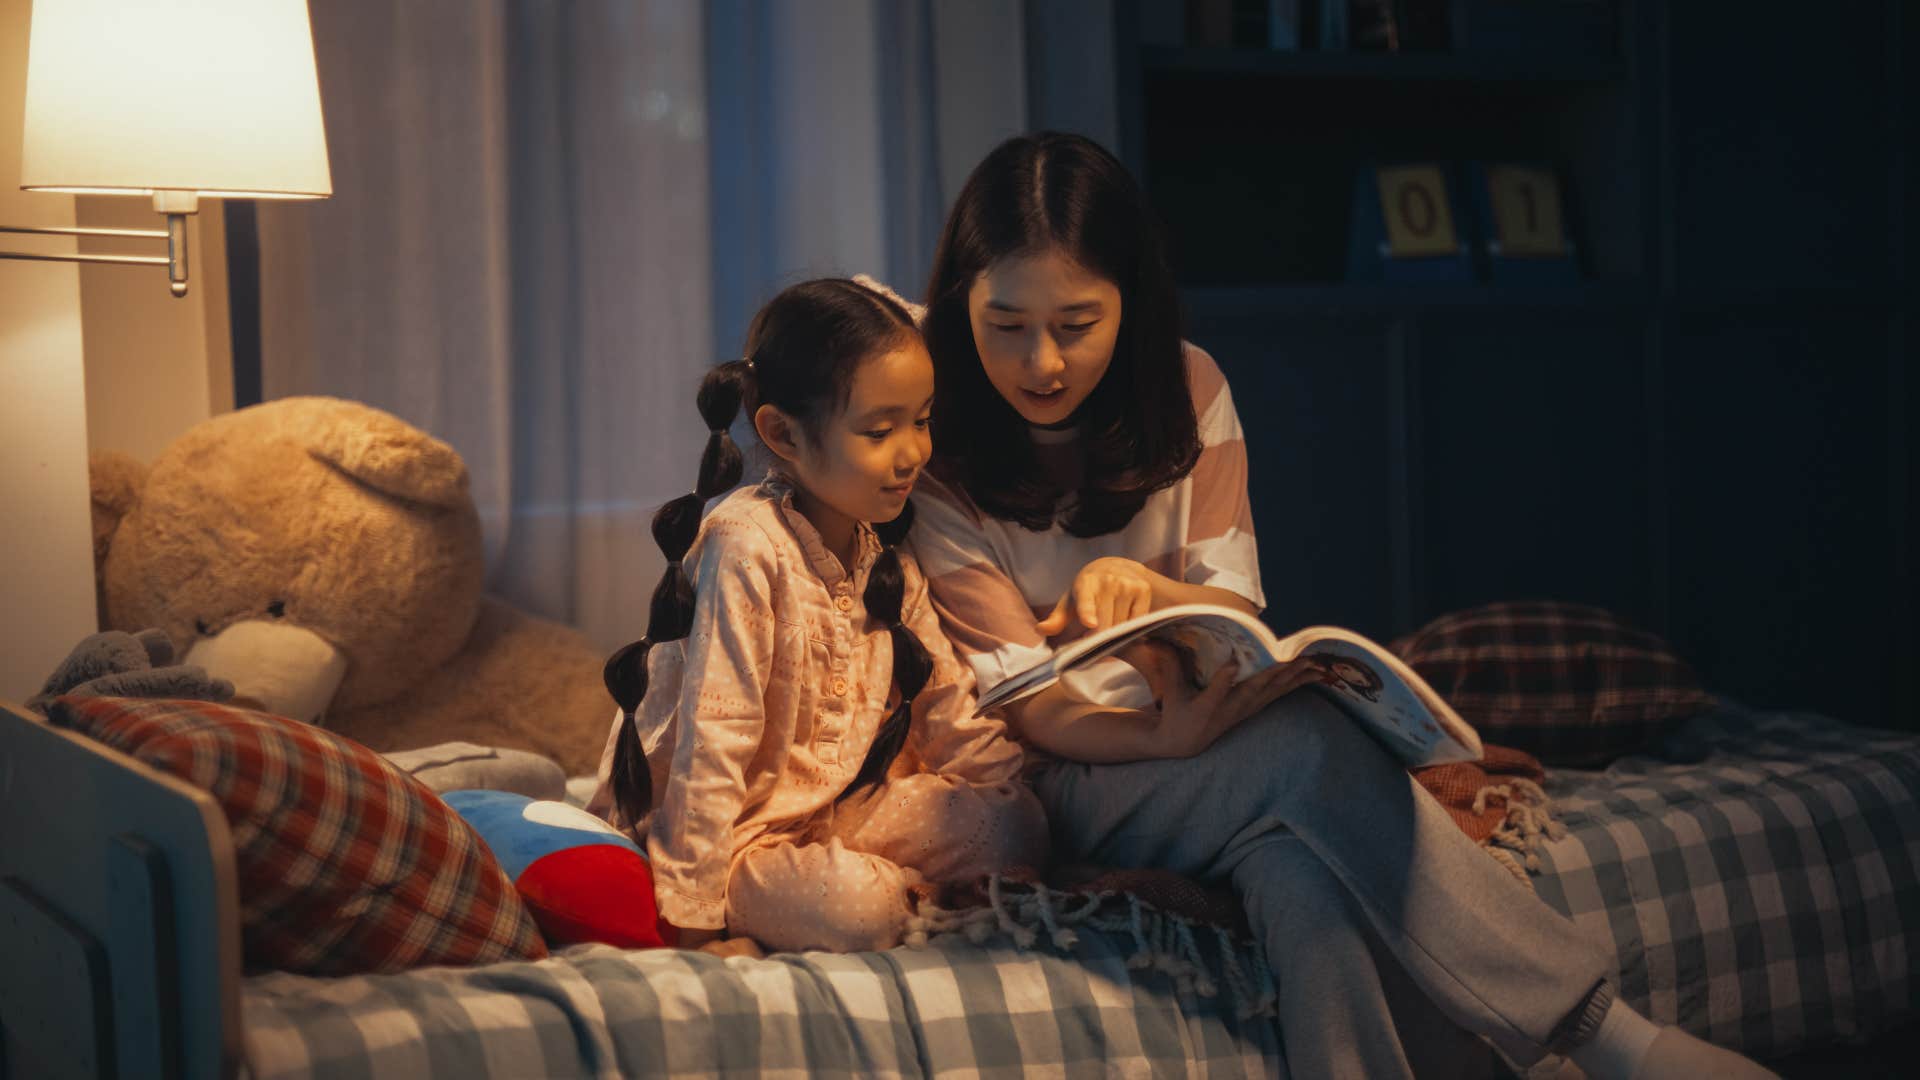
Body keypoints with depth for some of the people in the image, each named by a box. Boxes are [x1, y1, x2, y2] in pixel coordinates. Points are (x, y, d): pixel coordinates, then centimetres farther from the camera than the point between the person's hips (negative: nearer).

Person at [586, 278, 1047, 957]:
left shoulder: (882, 554, 4)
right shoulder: (748, 548, -22)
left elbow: (946, 703, 13)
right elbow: (711, 741, -25)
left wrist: (1019, 785, 0)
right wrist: (692, 918, -25)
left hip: (834, 808, 8)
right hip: (736, 833, -8)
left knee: (1013, 825, -8)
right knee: (856, 909, -32)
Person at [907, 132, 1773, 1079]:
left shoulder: (1186, 389, 3)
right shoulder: (939, 456, -9)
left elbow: (1238, 611, 1)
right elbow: (1019, 699, -12)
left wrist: (1145, 587, -23)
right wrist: (1161, 736, -33)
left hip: (1198, 719, 4)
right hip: (1068, 779, -4)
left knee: (1310, 873, -35)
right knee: (1304, 742, -35)